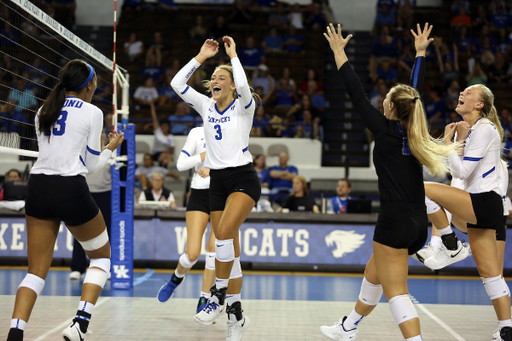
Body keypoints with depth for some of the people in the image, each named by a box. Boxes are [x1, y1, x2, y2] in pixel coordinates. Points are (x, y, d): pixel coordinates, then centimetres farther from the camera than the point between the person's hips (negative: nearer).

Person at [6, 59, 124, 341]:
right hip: (71, 190, -5)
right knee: (102, 255, 17)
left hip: (38, 188, 5)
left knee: (36, 271, 7)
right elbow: (91, 165, 2)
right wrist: (111, 148, 20)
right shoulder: (92, 113, -1)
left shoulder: (44, 111, 15)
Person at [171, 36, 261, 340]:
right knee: (230, 249, 3)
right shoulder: (206, 106, 10)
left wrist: (233, 54, -13)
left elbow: (243, 85, -25)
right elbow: (177, 83, 1)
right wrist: (202, 56, 2)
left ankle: (219, 294, -13)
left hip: (243, 179, -5)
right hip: (217, 181, 5)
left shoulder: (243, 106, -2)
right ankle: (236, 314, 7)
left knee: (225, 231, -27)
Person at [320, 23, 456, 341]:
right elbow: (416, 91, 21)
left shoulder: (386, 130, -9)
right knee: (374, 273, 25)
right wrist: (420, 52, 31)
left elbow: (357, 94, -6)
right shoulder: (415, 131, 7)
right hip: (419, 223, 9)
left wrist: (339, 53, 2)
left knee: (396, 291, -7)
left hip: (395, 222, -8)